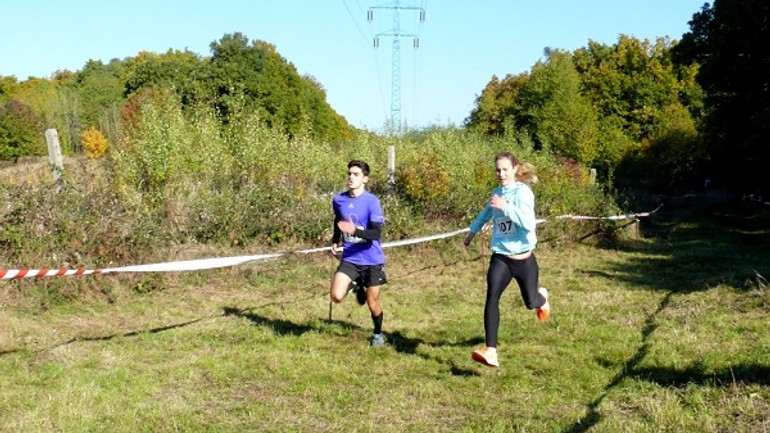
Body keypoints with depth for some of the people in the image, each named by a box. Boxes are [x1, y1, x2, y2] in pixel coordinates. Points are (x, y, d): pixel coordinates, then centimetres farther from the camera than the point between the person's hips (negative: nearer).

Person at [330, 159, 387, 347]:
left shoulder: (372, 201, -15)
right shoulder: (338, 200, 0)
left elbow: (376, 233, -24)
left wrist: (355, 231, -39)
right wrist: (335, 241, 11)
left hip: (372, 260, -3)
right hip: (349, 258, 3)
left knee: (372, 303, 5)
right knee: (337, 296, -16)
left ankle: (378, 334, 35)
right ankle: (357, 286, 19)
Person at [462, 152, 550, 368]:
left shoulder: (523, 192, -14)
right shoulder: (497, 193, 4)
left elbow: (528, 223, -28)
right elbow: (486, 212, 27)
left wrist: (505, 207, -35)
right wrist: (472, 231, 38)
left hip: (523, 258, -3)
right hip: (500, 257, 3)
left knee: (530, 302, 14)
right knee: (492, 298, -18)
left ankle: (542, 297, 54)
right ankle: (490, 351, -21)